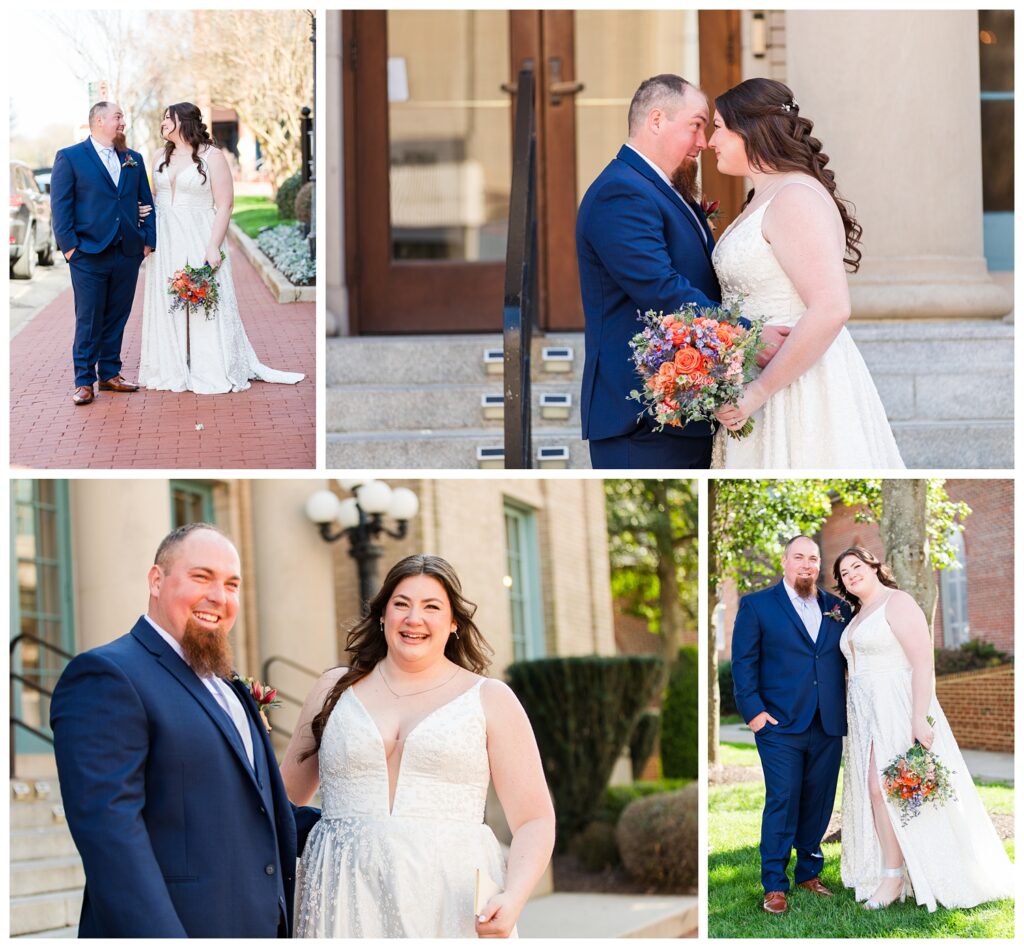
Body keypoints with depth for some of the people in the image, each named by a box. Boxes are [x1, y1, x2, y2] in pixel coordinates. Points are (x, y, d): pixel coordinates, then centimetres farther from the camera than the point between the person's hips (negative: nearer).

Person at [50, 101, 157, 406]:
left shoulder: (134, 160, 14)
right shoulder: (70, 158, 0)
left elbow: (146, 202, 16)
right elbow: (60, 205, -4)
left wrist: (148, 240, 6)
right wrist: (68, 245, -10)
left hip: (128, 253, 4)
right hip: (89, 254, -4)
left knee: (117, 318, 10)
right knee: (88, 321, -2)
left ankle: (110, 373, 20)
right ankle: (84, 381, 4)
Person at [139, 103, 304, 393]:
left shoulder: (211, 156, -6)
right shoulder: (162, 157, 11)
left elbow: (224, 205, -9)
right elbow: (155, 199, 17)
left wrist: (213, 247, -16)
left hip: (199, 241, -5)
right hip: (166, 244, 5)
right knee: (167, 304, 5)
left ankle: (213, 372, 2)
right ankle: (172, 369, 12)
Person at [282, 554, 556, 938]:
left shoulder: (491, 700, 6)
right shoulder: (336, 690, 12)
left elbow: (534, 820, 0)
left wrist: (513, 899, -15)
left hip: (451, 904, -1)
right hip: (346, 904, 1)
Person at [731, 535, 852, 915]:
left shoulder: (837, 607, 12)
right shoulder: (757, 605, 3)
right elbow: (743, 662, -1)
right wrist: (753, 711, -9)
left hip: (829, 726, 4)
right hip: (780, 724, -4)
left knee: (818, 802, 8)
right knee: (782, 801, -6)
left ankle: (809, 872, 22)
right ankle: (775, 885, 0)